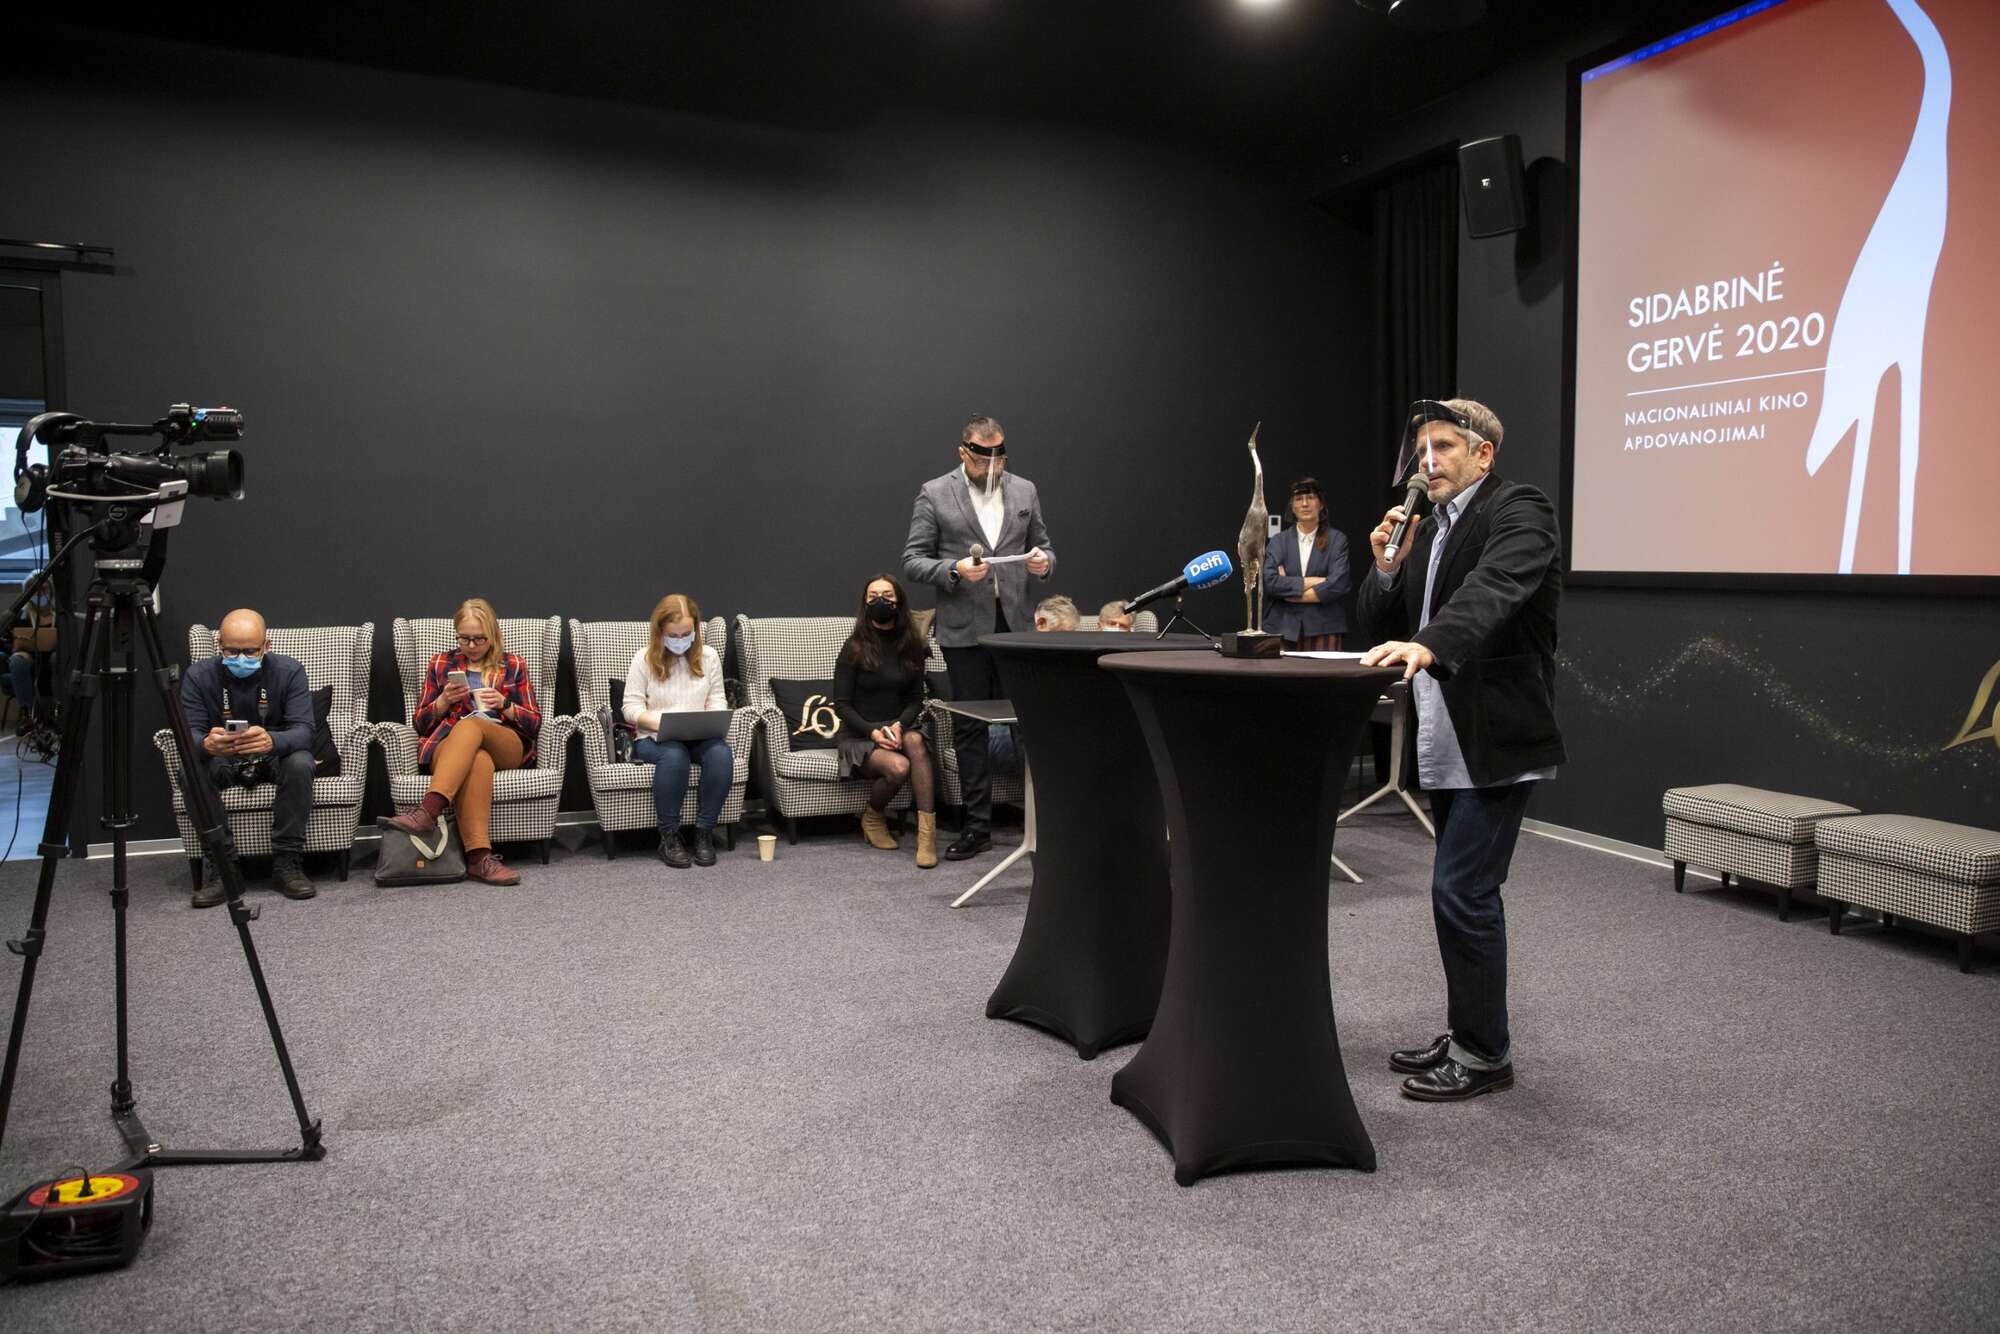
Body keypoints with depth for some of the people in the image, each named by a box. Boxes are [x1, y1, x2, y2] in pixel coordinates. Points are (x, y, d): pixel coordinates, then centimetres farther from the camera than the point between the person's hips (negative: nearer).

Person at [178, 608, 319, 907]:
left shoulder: (289, 670, -16)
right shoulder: (198, 676, -12)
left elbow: (303, 730, -25)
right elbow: (190, 733, -18)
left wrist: (272, 741, -49)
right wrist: (206, 744, -44)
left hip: (275, 756, -1)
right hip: (222, 760, 1)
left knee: (301, 764, -34)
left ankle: (287, 861, -22)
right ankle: (219, 864, -21)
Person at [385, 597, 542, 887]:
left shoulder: (513, 665, 16)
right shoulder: (441, 664, 19)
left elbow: (534, 724, 11)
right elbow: (420, 723, 16)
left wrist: (505, 705, -8)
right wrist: (444, 701, -3)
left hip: (506, 746, 0)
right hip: (448, 745, 0)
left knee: (470, 725, -37)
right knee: (477, 760, -39)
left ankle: (427, 812, -53)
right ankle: (479, 856, -55)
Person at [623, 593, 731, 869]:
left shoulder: (709, 656, 11)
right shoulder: (644, 659, 3)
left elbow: (717, 700, 12)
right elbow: (632, 707, 0)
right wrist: (659, 722, -18)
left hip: (700, 735, 2)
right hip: (654, 737, -2)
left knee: (721, 752, -33)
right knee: (674, 755, -39)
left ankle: (704, 832, -20)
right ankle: (669, 836, -23)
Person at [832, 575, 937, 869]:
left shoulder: (911, 646, 6)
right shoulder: (854, 648, -6)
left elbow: (916, 699, 7)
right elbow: (841, 704, -5)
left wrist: (899, 726, -13)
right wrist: (873, 732, -19)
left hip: (898, 728, 3)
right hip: (858, 735, -3)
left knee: (915, 740, -34)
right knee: (898, 766, -33)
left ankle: (927, 834, -37)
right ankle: (872, 818, 1)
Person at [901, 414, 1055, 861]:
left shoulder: (1025, 490, 10)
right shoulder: (934, 494, 1)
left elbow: (1043, 547, 17)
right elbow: (913, 561, -1)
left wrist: (1043, 562, -7)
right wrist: (954, 569, -19)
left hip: (1016, 624, 2)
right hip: (966, 628, -2)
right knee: (970, 728, 4)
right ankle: (977, 826, 13)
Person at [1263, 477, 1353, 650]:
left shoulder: (1337, 540, 5)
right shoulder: (1279, 541, 10)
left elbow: (1337, 584, -8)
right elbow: (1269, 581, -5)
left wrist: (1288, 590, -5)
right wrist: (1310, 582, -10)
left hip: (1323, 629, -1)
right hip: (1283, 627, 1)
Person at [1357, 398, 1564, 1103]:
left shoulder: (1518, 510, -9)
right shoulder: (1431, 528, 16)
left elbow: (1492, 589, -29)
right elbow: (1380, 623, 14)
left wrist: (1425, 645, -44)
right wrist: (1388, 566, -4)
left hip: (1497, 739, -9)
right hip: (1446, 741, 9)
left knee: (1462, 892, -8)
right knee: (1464, 894, 15)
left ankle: (1486, 1053, 6)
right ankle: (1468, 1036, 27)